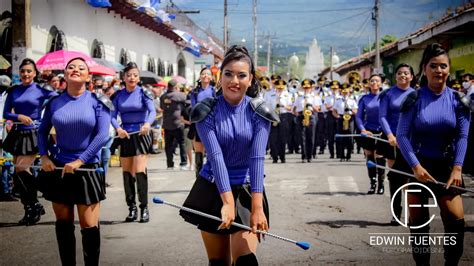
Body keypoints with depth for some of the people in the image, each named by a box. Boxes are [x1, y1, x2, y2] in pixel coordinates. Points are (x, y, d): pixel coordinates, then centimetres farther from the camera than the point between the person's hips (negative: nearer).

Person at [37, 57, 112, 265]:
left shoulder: (97, 102, -4)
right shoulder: (54, 102, 3)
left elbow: (102, 135, -11)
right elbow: (42, 131, 14)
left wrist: (79, 161, -15)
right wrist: (44, 157, -1)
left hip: (87, 169, -3)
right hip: (59, 169, 3)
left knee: (89, 226, -2)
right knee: (63, 223, 10)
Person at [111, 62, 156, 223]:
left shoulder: (143, 93, -6)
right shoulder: (118, 95, 4)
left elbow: (152, 111, -19)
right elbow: (112, 115, -1)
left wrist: (148, 123, -40)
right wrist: (118, 128, -22)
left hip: (141, 135, -4)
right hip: (125, 136, 4)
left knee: (140, 171, -13)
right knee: (127, 172, 8)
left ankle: (144, 208, -6)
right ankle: (132, 208, 17)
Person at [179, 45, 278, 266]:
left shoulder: (259, 113, -6)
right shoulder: (207, 112, -7)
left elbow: (257, 158, -16)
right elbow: (215, 156, -18)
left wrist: (257, 206, -26)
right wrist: (227, 201, -29)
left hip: (246, 191, 0)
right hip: (213, 191, 0)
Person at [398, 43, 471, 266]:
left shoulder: (456, 100, 0)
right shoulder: (414, 99, -6)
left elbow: (462, 136, 0)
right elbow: (402, 135, -7)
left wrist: (457, 168, -10)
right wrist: (416, 166, -15)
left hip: (446, 166, 2)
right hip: (417, 166, -1)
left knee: (456, 221, -7)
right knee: (418, 222, 3)